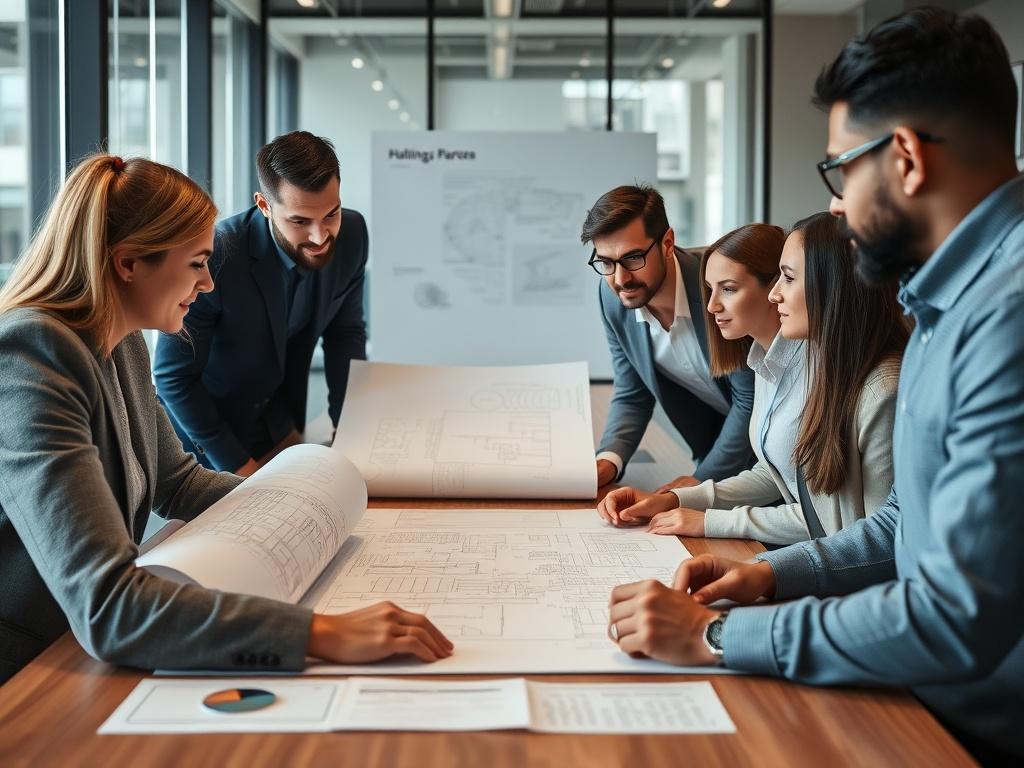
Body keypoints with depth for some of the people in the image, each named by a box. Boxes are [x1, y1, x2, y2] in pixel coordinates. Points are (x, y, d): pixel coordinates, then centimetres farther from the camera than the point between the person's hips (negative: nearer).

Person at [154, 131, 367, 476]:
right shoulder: (213, 257, -30)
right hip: (205, 442, -4)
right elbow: (173, 377, -20)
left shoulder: (351, 234, -15)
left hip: (282, 431, 4)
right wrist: (237, 465, -19)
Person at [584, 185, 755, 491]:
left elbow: (751, 399, -22)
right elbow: (632, 396, -1)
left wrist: (703, 479, -20)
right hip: (713, 431, 5)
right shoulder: (612, 297, -12)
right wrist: (608, 460, -18)